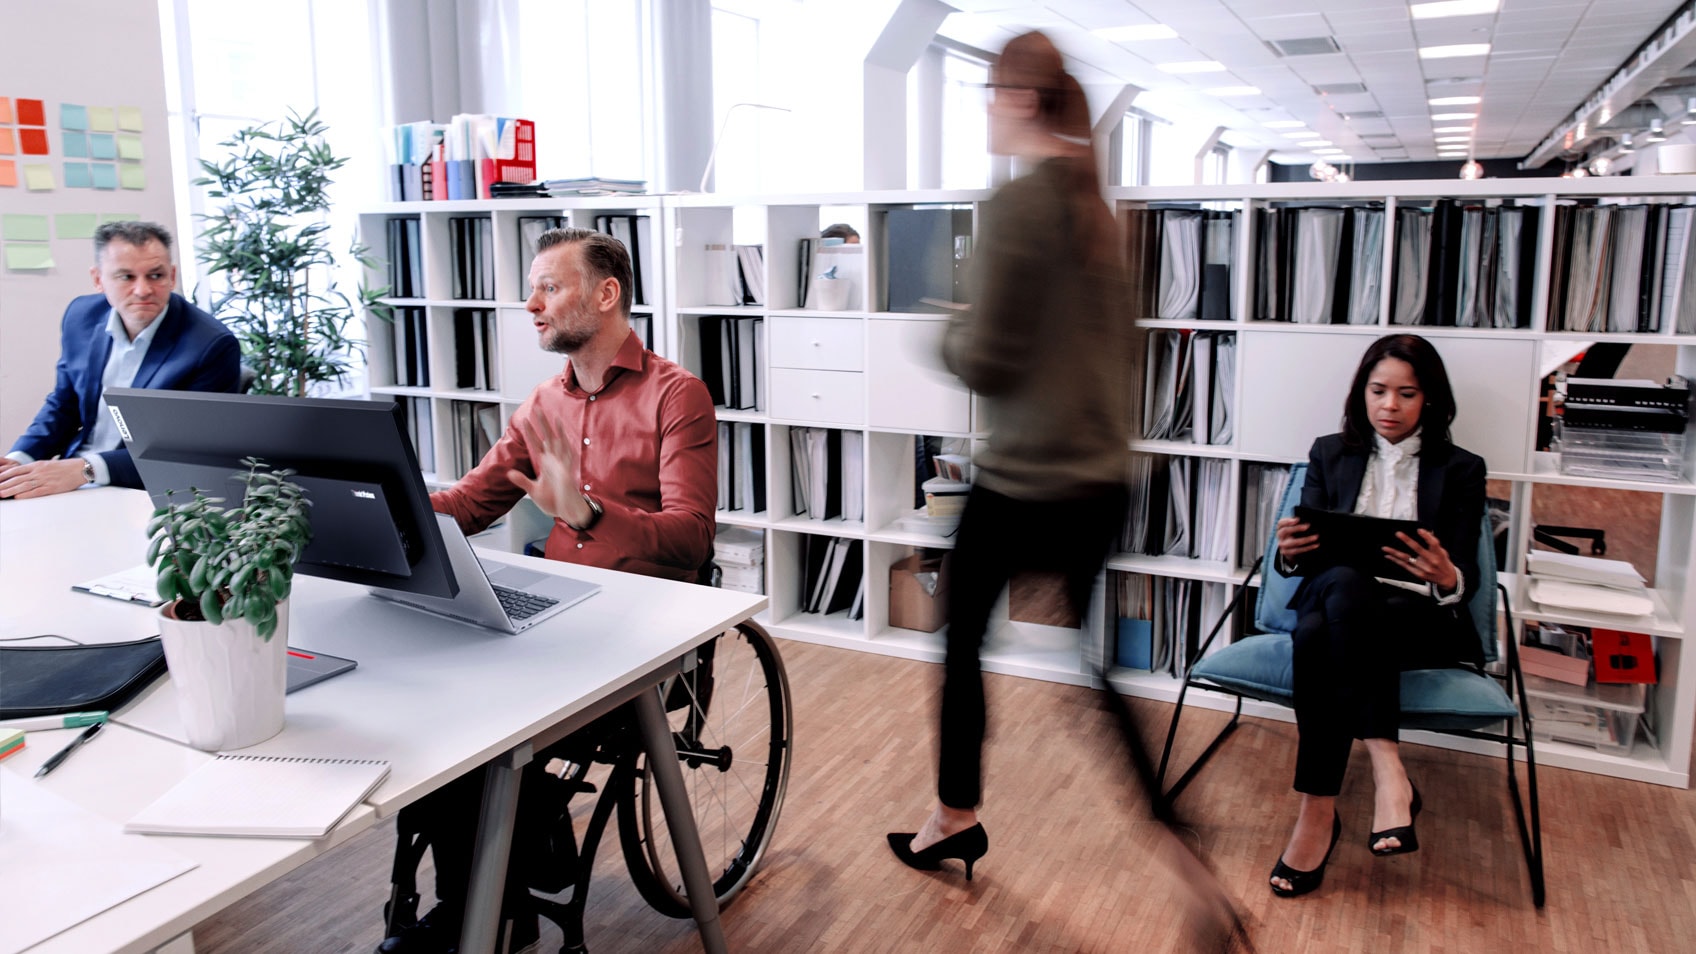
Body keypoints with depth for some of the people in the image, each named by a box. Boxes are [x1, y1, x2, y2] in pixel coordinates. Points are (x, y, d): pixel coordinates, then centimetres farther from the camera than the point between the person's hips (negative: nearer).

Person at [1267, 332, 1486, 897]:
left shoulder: (1460, 470, 12)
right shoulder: (1330, 454, 16)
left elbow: (1466, 579, 2)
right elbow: (1306, 558, 11)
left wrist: (1446, 577, -24)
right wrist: (1293, 553, -15)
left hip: (1421, 620, -2)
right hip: (1334, 604, 2)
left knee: (1320, 633, -37)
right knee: (1341, 580, -38)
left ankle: (1319, 810, -35)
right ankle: (1386, 767, -38)